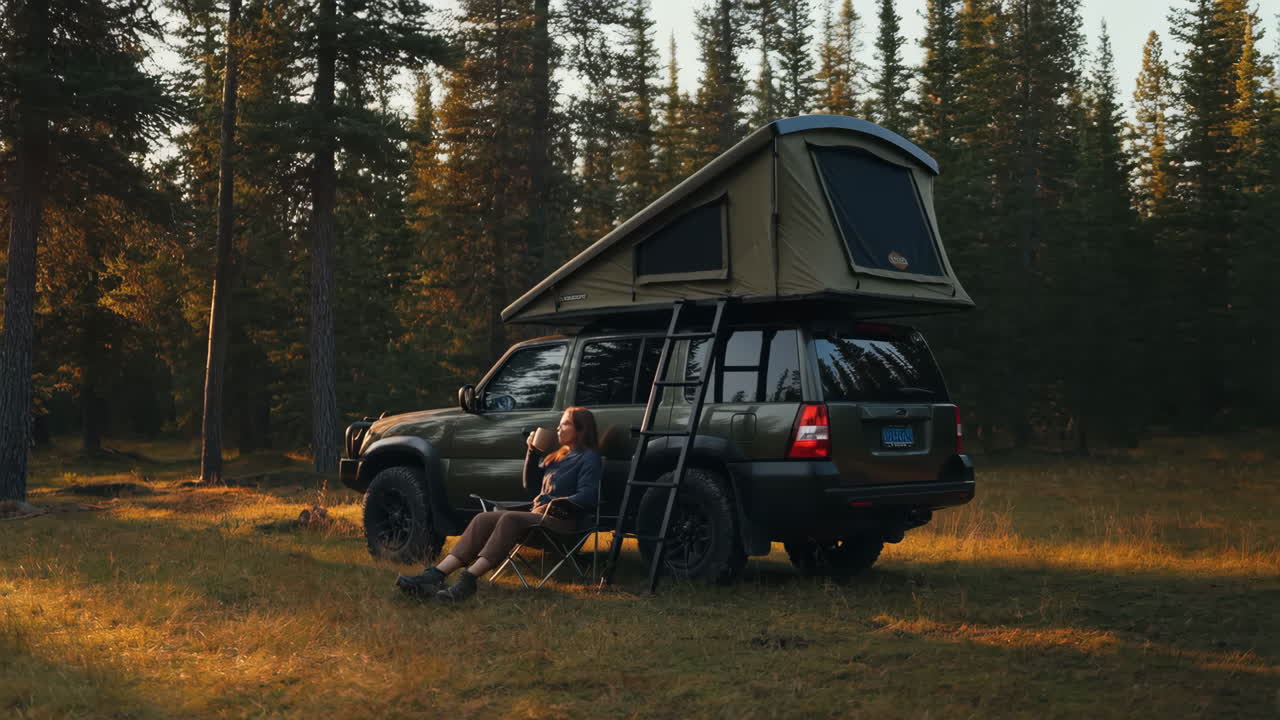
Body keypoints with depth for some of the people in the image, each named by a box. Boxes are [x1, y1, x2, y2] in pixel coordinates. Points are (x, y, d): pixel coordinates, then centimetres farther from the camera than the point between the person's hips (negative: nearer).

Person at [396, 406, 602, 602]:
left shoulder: (589, 458, 1)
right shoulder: (559, 456, 27)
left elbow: (586, 496, -13)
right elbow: (530, 484, 28)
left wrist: (551, 505, -20)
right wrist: (531, 452, 15)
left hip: (563, 519, -8)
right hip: (539, 515, 8)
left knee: (510, 519, -35)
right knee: (483, 519, -16)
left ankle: (467, 580, -47)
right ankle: (436, 575, -33)